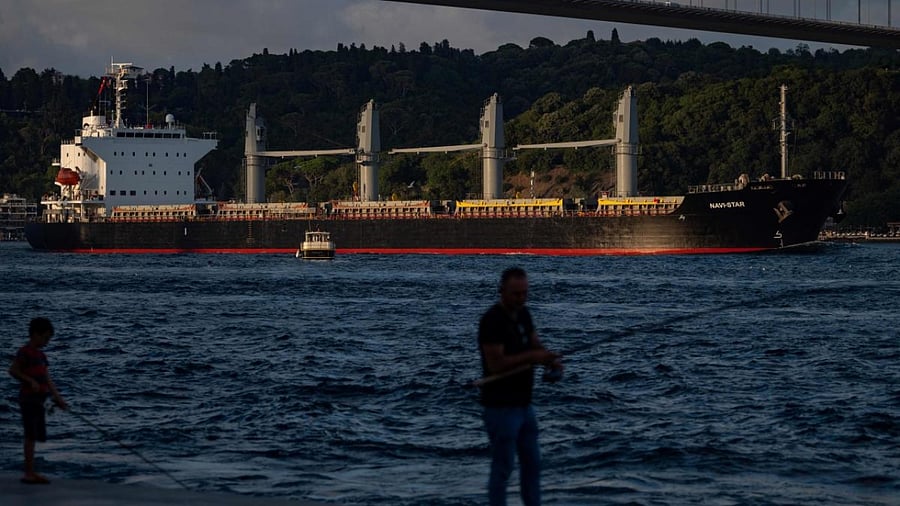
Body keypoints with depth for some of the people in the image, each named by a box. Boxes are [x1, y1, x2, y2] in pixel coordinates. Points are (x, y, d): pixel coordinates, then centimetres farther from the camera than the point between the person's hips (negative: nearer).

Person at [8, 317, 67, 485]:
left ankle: (31, 473, 12)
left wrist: (58, 398, 7)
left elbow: (47, 379, 14)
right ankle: (29, 473, -9)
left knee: (35, 436, 9)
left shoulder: (40, 355, 17)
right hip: (29, 397, -9)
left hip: (38, 400, 9)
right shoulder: (25, 352, -9)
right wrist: (31, 381, -26)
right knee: (31, 436, -10)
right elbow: (13, 370, -18)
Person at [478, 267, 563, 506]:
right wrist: (531, 356, -25)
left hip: (523, 404, 9)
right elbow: (495, 364, -25)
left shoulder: (522, 313, 7)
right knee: (502, 468, -2)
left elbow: (536, 345, 10)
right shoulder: (492, 320, -19)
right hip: (501, 407, -9)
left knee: (532, 464, 15)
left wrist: (551, 360, -11)